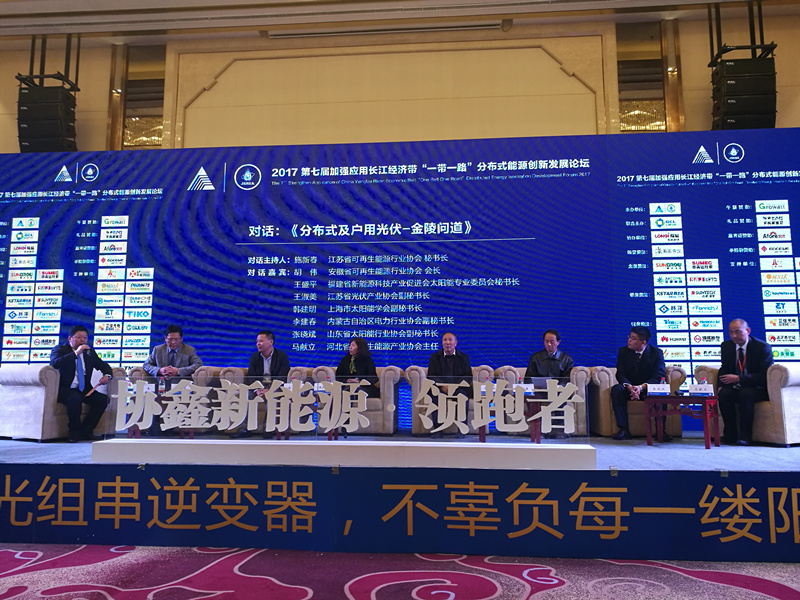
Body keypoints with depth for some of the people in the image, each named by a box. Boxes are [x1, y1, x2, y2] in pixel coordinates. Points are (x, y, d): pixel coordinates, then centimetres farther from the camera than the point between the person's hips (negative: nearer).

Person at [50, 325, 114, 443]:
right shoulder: (60, 349, -2)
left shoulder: (89, 352, 13)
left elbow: (104, 366, 21)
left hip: (84, 389, 6)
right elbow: (55, 363, -24)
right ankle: (75, 433, -16)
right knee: (75, 398, -36)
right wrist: (76, 353, -26)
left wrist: (106, 375, -2)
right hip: (65, 390, -6)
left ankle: (86, 431, -4)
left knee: (104, 399, -16)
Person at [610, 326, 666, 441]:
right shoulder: (623, 351, 1)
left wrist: (641, 387, -32)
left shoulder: (657, 353, -4)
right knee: (616, 389, -30)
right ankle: (624, 430, -30)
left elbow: (659, 376, -15)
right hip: (629, 389, 2)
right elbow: (621, 374, -7)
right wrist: (629, 387, -30)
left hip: (648, 389, -2)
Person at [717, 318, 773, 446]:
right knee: (724, 394, -29)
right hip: (735, 388, 4)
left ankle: (745, 436, -25)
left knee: (745, 393, -36)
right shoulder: (726, 346, 7)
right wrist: (720, 386, -8)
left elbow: (764, 376, -16)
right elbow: (724, 370, 14)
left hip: (758, 389, -4)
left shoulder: (762, 347, -9)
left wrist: (739, 379, -27)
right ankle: (730, 435, -18)